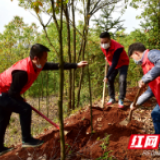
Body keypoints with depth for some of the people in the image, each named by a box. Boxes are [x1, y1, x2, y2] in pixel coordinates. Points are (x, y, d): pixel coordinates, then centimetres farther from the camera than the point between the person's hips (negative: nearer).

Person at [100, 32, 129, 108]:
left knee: (122, 80, -21)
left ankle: (121, 100, -11)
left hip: (123, 63, -6)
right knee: (110, 80, 0)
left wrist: (107, 76, -38)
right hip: (113, 64, 6)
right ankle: (112, 98, 14)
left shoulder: (117, 48, -40)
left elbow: (114, 63, -39)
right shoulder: (103, 46, -19)